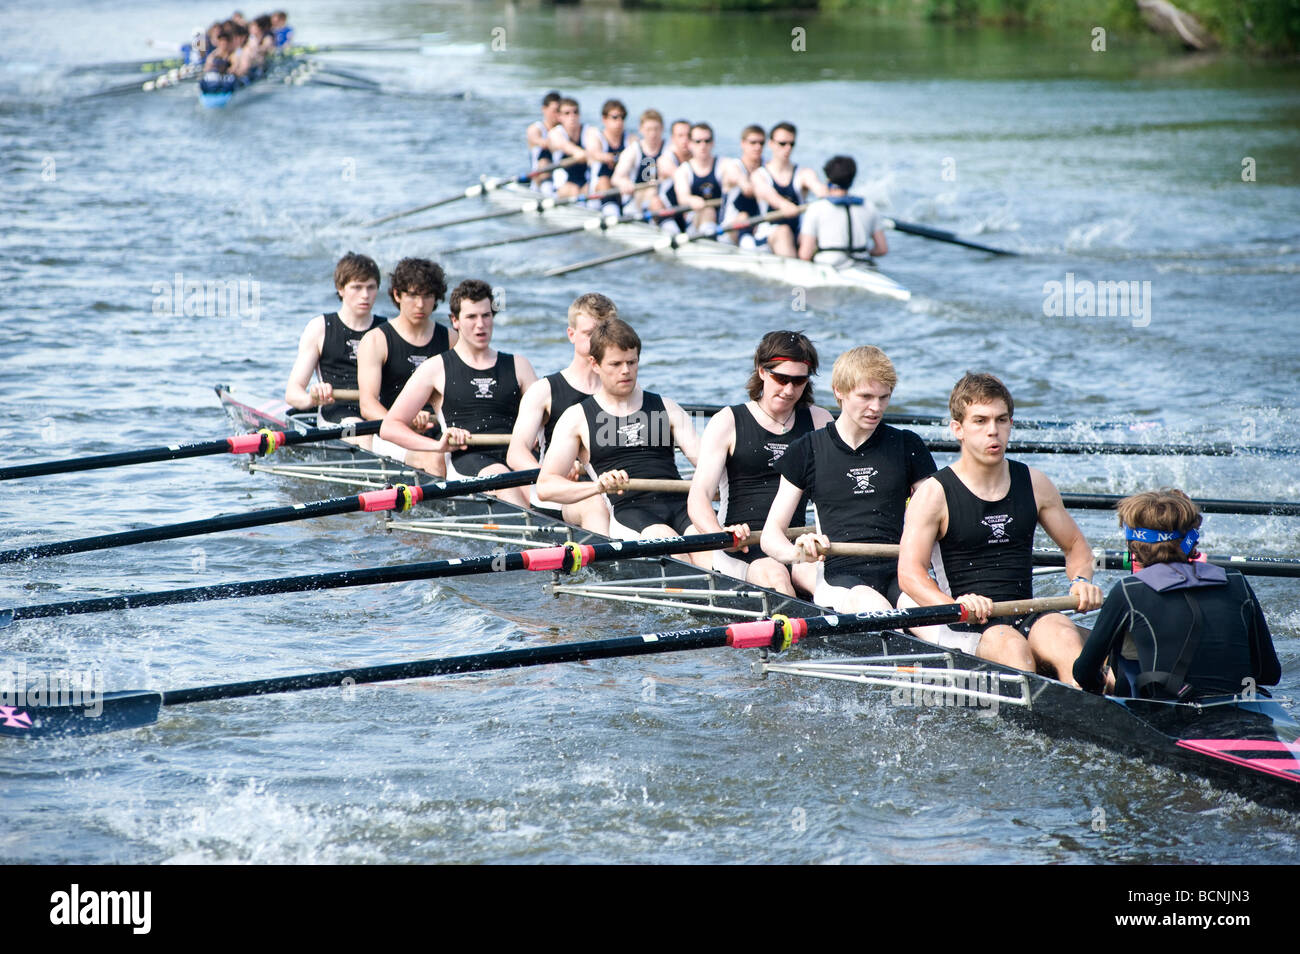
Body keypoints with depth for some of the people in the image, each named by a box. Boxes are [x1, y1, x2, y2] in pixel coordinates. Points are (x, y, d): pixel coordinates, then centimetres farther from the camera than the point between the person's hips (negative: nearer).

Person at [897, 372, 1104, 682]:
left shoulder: (1034, 484, 13)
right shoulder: (935, 494, 0)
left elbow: (1075, 545, 25)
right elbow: (910, 572, -9)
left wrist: (1081, 581, 1)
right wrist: (954, 606, -28)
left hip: (1027, 619, 3)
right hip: (968, 629, -3)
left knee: (1063, 634, -30)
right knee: (1010, 644, -35)